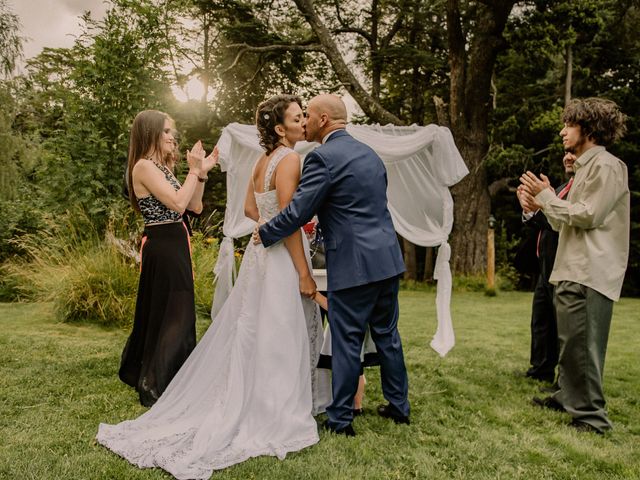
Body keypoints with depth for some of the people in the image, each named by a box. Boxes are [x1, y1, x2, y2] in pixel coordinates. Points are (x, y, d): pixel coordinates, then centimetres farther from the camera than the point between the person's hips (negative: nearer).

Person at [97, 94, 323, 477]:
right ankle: (272, 416, 13)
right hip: (282, 259, -9)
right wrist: (304, 273, -18)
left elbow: (250, 208, 19)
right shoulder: (290, 160, -16)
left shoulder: (264, 160, 12)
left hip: (261, 253, 9)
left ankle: (233, 410, 27)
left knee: (249, 335, 16)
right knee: (277, 340, 1)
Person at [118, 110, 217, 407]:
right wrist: (194, 171, -14)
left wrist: (201, 173, 3)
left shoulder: (162, 167, 16)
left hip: (172, 248, 10)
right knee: (174, 315, -5)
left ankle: (145, 378, 36)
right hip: (162, 249, -10)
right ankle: (156, 387, 7)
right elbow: (178, 203, -25)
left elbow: (195, 206, 12)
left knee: (161, 314, 19)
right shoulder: (144, 166, -13)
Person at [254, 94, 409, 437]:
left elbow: (297, 212, -14)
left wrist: (264, 233, 3)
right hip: (387, 257, 8)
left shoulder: (323, 157, -12)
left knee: (346, 341, 2)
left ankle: (340, 419, 14)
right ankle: (399, 406, 30)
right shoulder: (369, 153, 15)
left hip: (353, 264, -8)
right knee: (387, 334, 18)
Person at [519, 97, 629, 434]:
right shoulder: (585, 167, 20)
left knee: (583, 345, -7)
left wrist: (546, 196, -8)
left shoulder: (605, 166, -10)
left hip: (590, 274, -10)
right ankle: (568, 396, 29)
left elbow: (587, 217, -17)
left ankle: (591, 415, 1)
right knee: (570, 342, 17)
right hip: (572, 271, 10)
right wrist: (543, 207, 7)